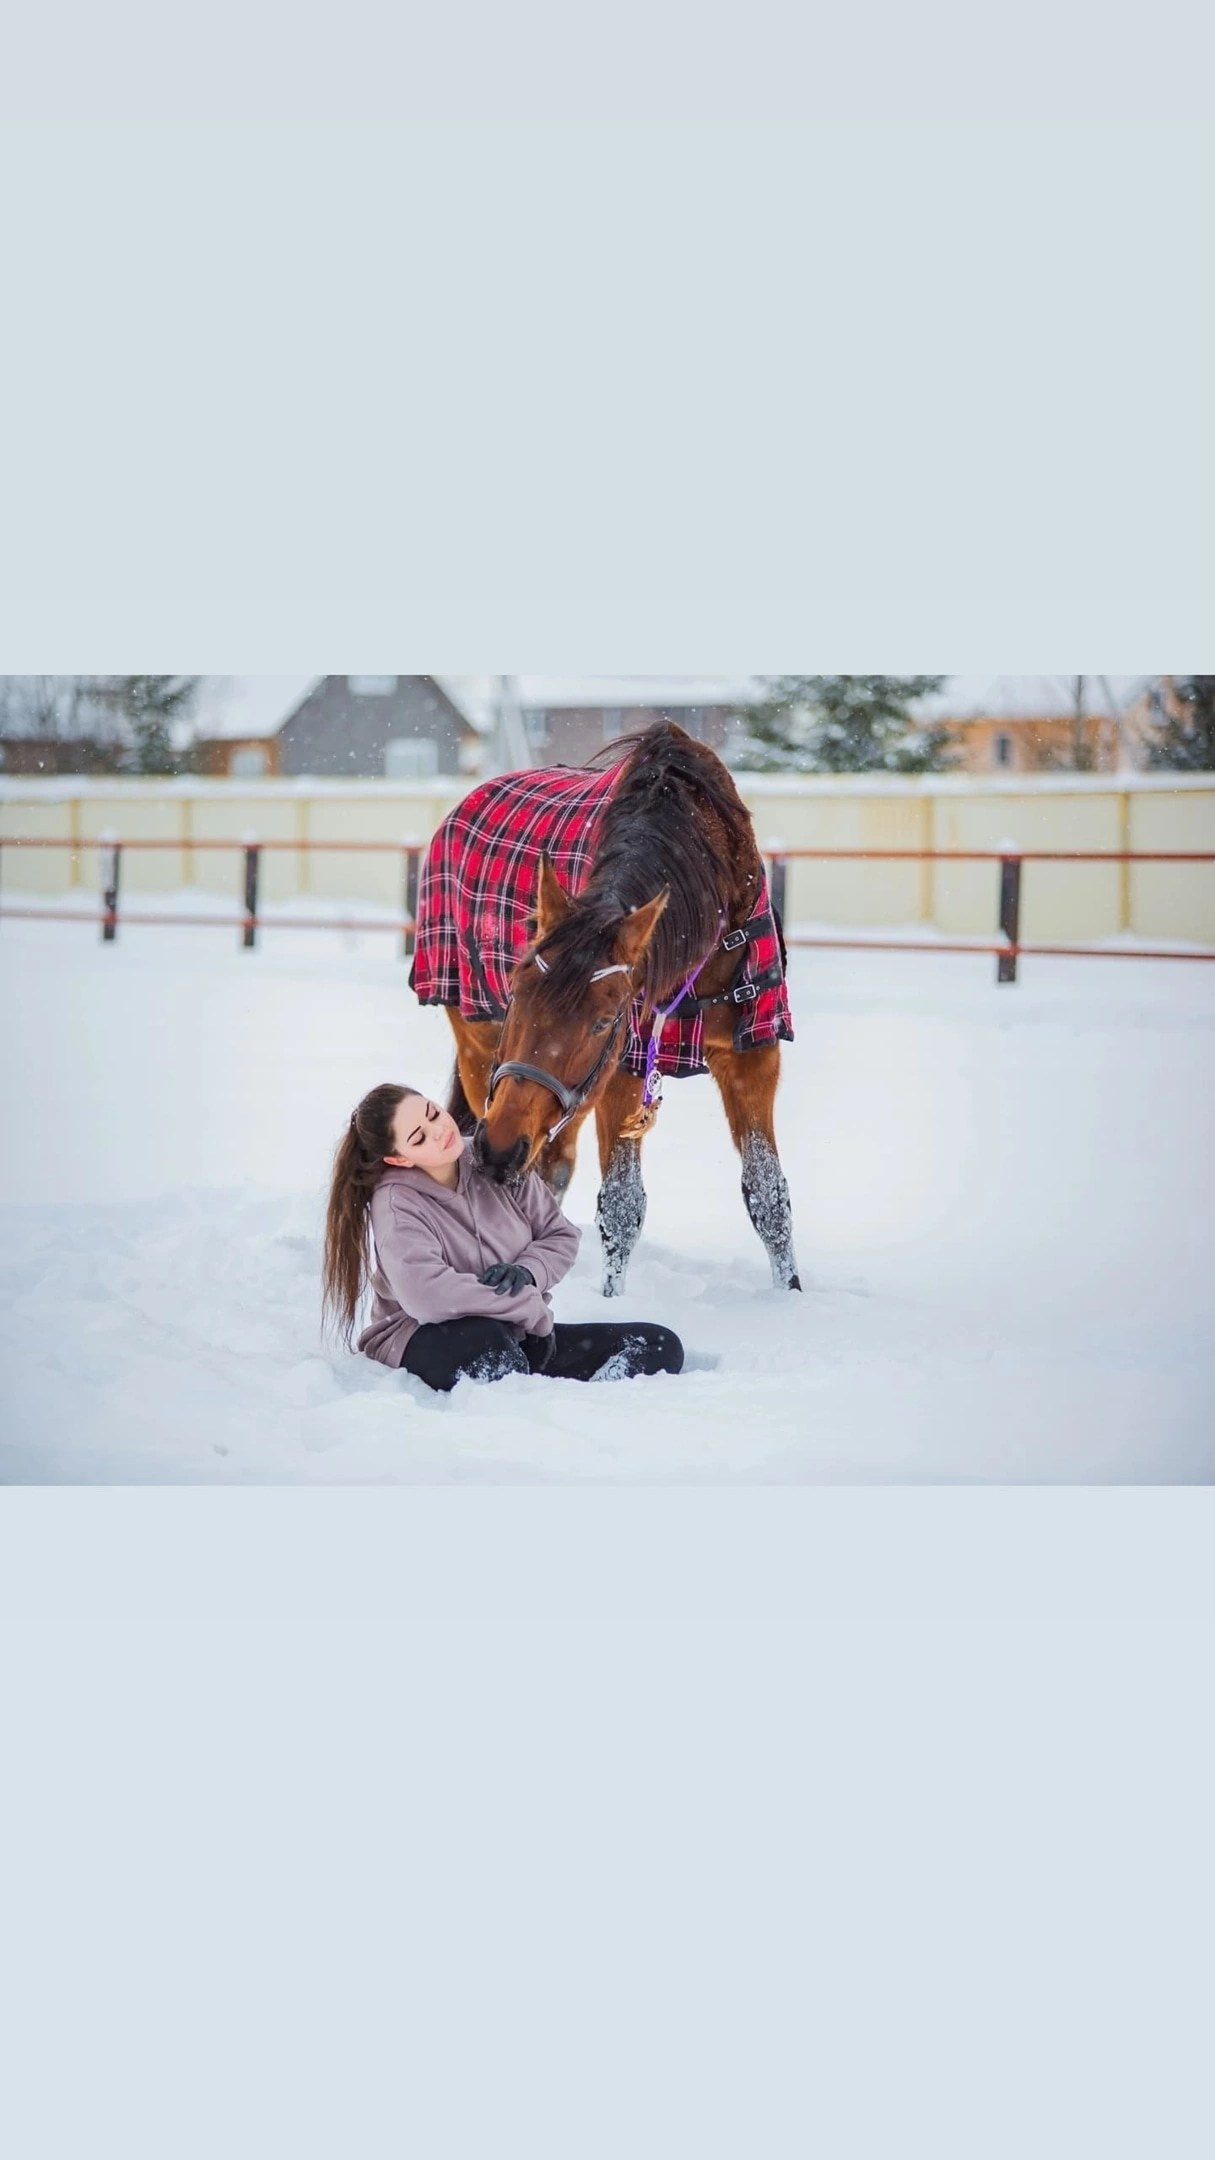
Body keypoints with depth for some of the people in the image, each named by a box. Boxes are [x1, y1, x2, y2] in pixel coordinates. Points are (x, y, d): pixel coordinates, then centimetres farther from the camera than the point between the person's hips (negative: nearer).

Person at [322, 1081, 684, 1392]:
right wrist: (532, 1309, -25)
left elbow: (563, 1237, 9)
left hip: (517, 1337, 6)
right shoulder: (396, 1202, -15)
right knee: (487, 1344, -44)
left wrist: (528, 1272, -16)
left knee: (661, 1347, -11)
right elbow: (424, 1293, -32)